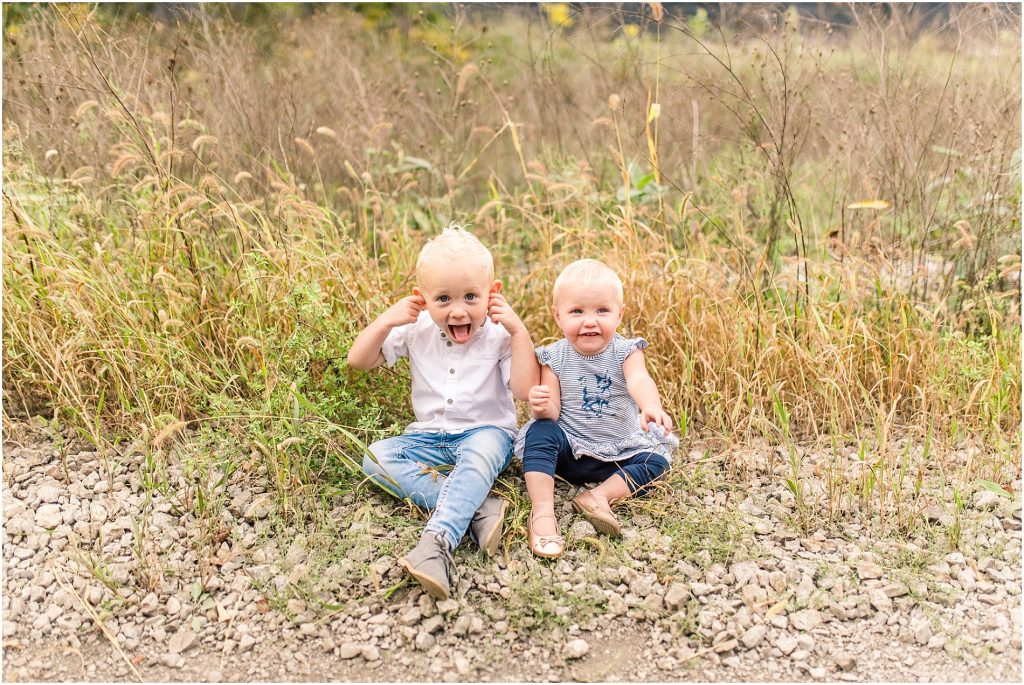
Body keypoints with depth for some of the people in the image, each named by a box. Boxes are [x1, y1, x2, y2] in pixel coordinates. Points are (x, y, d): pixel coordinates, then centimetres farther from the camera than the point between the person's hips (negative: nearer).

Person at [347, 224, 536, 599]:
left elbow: (526, 391, -20)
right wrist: (386, 321, -13)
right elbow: (358, 360, 2)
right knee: (375, 457, -21)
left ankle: (437, 542, -53)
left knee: (481, 452, -39)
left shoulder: (498, 335, -8)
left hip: (486, 432, -4)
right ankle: (477, 508, -34)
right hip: (430, 438, 4)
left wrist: (519, 331, -22)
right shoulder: (417, 332, 0)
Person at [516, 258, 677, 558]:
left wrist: (652, 407, -55)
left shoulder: (625, 352, -10)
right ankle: (542, 512, -36)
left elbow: (639, 380, -32)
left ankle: (600, 495, -23)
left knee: (656, 459, -19)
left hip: (619, 451, 1)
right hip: (568, 449, -1)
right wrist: (541, 407, -38)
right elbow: (553, 412, -11)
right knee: (540, 431, -28)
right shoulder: (554, 358, -8)